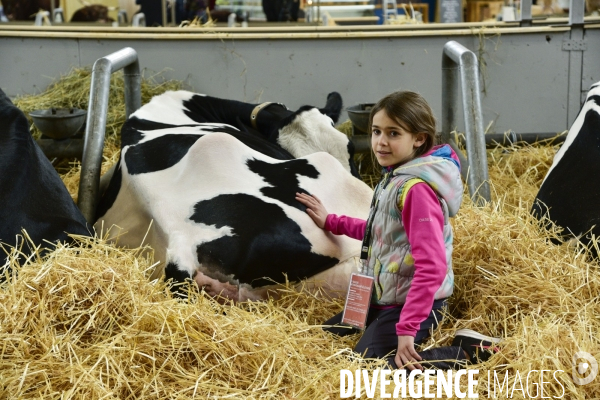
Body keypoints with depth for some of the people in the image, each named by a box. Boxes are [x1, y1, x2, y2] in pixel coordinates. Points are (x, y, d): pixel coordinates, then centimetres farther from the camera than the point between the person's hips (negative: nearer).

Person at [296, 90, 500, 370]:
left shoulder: (417, 188, -25)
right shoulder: (396, 177, 3)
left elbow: (432, 266, -30)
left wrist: (407, 328, -31)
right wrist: (330, 222, 24)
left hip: (408, 303, -10)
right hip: (382, 297, 10)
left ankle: (466, 351, -10)